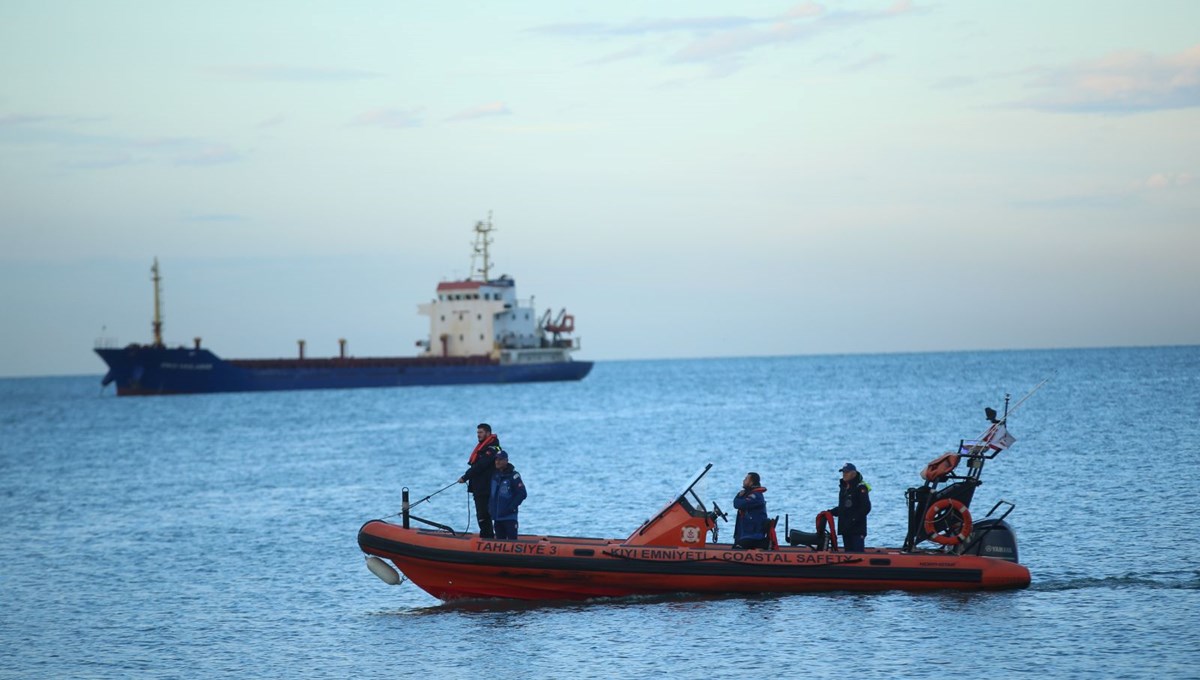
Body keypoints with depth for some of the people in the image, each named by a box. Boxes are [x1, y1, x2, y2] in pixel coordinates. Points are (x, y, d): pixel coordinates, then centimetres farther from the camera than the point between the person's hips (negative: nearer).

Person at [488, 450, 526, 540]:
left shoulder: (513, 475, -9)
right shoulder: (494, 475, 12)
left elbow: (522, 494, -12)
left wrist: (511, 507, -15)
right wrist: (490, 506, 13)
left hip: (509, 516, -7)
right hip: (497, 516, 7)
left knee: (511, 539, -8)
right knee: (499, 539, 11)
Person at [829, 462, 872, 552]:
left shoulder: (860, 488, -9)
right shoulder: (843, 487, 16)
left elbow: (866, 508, -15)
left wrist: (854, 519, -21)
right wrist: (831, 512, 10)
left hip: (857, 529, -8)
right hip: (845, 528, 8)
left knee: (858, 552, -12)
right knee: (848, 552, 9)